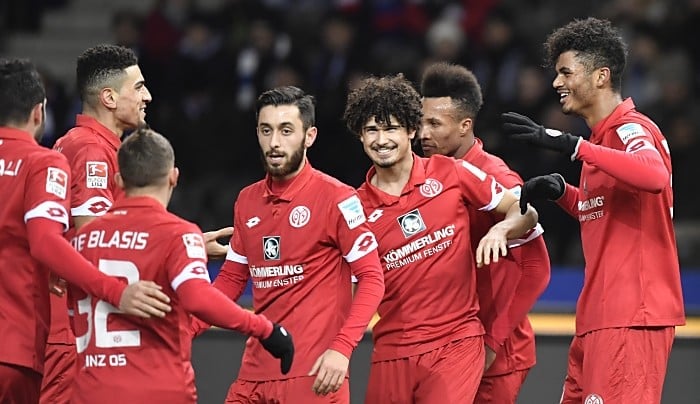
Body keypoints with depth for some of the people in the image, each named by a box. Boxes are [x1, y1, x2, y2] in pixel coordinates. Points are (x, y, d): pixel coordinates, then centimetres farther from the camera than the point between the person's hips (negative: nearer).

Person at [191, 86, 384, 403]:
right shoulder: (247, 201, 12)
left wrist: (342, 349, -20)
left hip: (314, 375, -6)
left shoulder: (336, 198, -6)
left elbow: (371, 278, -8)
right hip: (255, 374, 6)